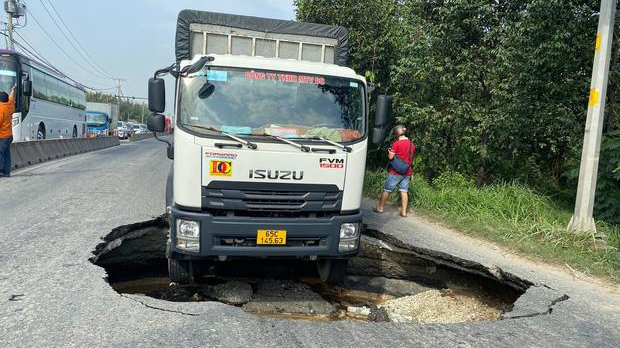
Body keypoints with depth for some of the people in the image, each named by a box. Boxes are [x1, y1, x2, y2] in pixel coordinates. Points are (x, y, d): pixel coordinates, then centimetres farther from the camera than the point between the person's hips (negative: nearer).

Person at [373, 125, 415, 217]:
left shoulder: (397, 144, -13)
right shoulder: (412, 144, 7)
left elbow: (391, 157, -15)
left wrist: (390, 152, 7)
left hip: (396, 172, -5)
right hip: (407, 172, 6)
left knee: (386, 190, 7)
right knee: (404, 191, 6)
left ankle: (380, 208, 17)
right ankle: (404, 211, 5)